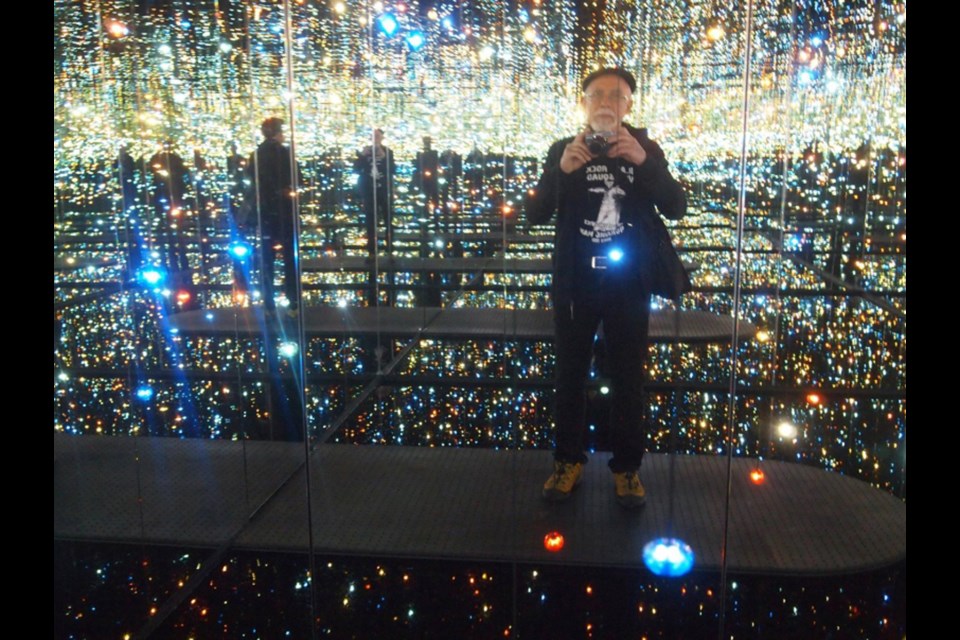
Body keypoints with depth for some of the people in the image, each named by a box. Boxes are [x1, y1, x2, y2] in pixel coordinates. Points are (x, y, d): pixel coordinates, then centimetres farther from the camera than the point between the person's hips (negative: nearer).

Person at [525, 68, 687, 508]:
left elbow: (676, 209, -10)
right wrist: (562, 170, -24)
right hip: (574, 284, 1)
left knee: (628, 378, 5)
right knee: (570, 375, 9)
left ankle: (627, 467, 19)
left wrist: (644, 161, -25)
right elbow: (534, 215, -7)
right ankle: (568, 460, 24)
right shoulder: (562, 150, 1)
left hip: (628, 285, 0)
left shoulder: (646, 149, 1)